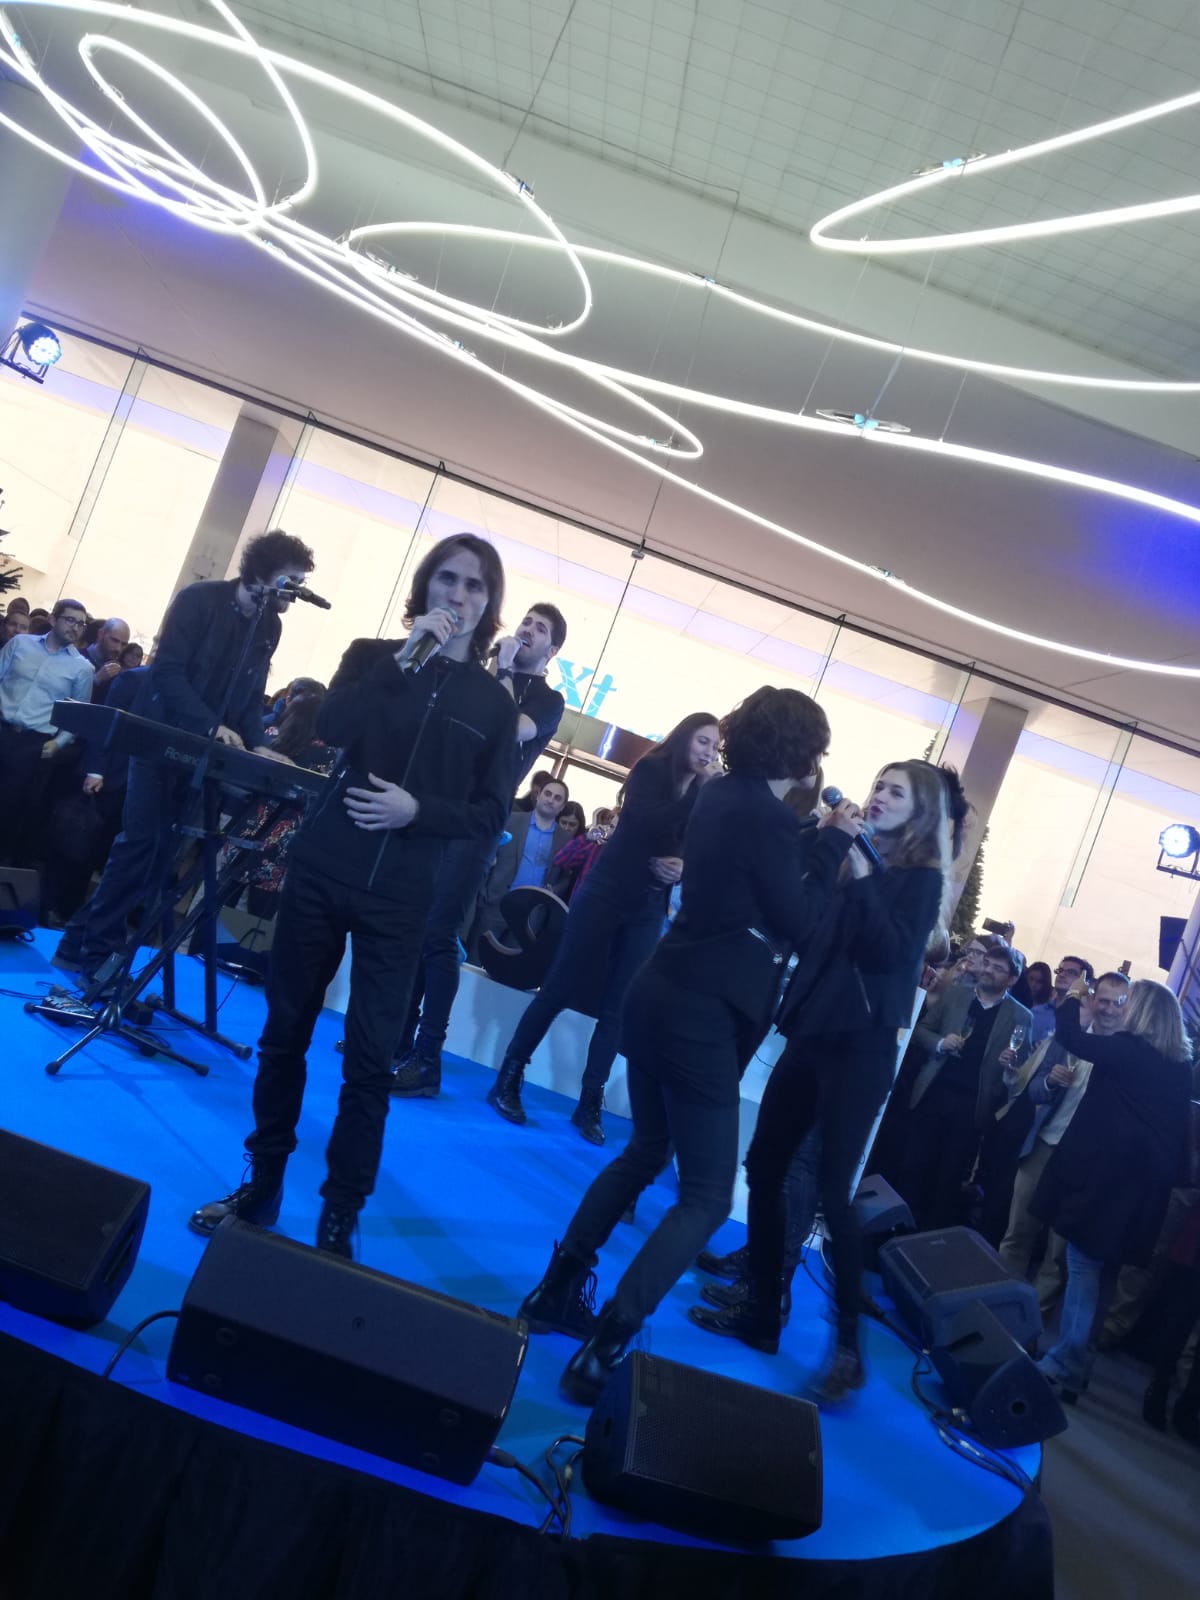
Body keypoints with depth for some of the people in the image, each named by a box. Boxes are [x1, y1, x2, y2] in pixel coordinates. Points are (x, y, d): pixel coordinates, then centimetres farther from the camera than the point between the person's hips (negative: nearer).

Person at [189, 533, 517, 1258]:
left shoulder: (494, 702, 3)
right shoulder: (373, 657, 5)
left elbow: (491, 815, 0)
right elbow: (330, 729, -14)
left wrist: (416, 809, -15)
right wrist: (404, 660, -19)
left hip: (400, 897, -1)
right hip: (321, 870, 2)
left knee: (370, 1059, 1)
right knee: (285, 1032, 11)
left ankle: (340, 1218, 16)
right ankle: (261, 1185, 28)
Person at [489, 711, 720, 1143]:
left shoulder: (703, 795, 7)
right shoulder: (649, 770, -4)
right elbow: (646, 823, -21)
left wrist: (682, 868, -16)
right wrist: (698, 794, -20)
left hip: (649, 909, 4)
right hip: (605, 892, -4)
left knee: (617, 1008, 2)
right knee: (560, 988, -1)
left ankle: (589, 1104, 11)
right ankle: (507, 1080, 11)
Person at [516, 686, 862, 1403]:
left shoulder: (725, 795, 7)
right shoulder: (766, 815, -18)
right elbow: (800, 924, -12)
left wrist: (820, 837, 12)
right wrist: (834, 842, -4)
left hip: (663, 993, 9)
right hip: (700, 1013, -9)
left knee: (647, 1150, 24)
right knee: (707, 1193, 1)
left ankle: (556, 1292, 32)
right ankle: (605, 1348, -2)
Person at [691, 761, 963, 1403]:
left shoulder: (920, 878, -3)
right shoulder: (849, 861, 10)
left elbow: (898, 953, -18)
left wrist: (861, 881, -21)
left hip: (860, 1047, -6)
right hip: (811, 1035, 6)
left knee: (832, 1193, -6)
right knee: (763, 1168, 8)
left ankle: (849, 1345, 10)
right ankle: (761, 1314, 22)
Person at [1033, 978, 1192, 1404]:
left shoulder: (1127, 1050, -13)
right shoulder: (1180, 1068, 7)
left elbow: (1069, 1037, -9)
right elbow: (1176, 1128, 16)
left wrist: (1073, 1000, 5)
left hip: (1103, 1174, -7)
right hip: (1142, 1184, 7)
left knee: (1083, 1267, 0)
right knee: (1101, 1272, 15)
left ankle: (1063, 1366, 4)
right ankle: (1075, 1365, 23)